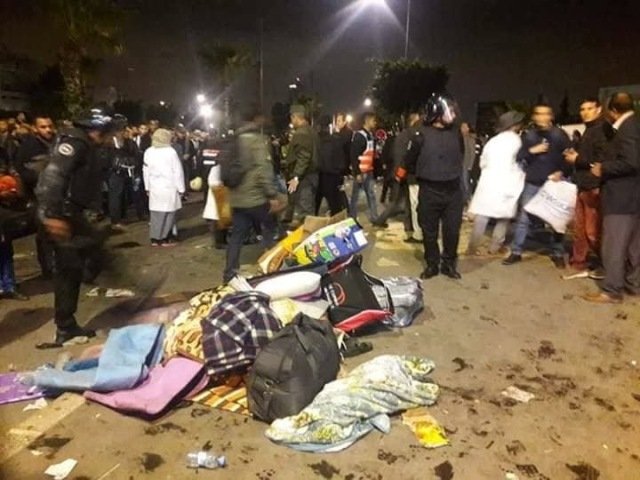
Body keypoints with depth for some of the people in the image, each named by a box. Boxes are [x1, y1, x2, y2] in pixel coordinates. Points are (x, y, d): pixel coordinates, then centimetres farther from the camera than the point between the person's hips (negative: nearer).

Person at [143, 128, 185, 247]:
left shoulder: (148, 152, 4)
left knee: (155, 213, 9)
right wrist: (181, 188, -2)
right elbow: (178, 171, -9)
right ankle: (165, 239, 7)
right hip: (169, 187, -5)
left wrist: (147, 187, 17)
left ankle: (155, 239, 13)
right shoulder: (171, 152, -10)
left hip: (154, 187, 5)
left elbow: (146, 171, 9)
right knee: (168, 213, 3)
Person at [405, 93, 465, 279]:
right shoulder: (422, 134, -9)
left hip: (453, 190, 3)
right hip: (430, 191, -3)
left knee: (452, 230, 7)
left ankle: (449, 264, 23)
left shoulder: (456, 131, 3)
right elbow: (410, 162, 2)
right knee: (429, 231, 7)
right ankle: (432, 264, 23)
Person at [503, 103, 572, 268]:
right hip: (532, 183, 1)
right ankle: (516, 252, 11)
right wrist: (531, 151, -13)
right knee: (523, 218, 2)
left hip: (553, 183, -1)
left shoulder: (560, 134, 0)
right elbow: (518, 156, 3)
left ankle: (558, 254, 19)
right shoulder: (528, 135, 6)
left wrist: (562, 172, -16)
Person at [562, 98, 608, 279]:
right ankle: (579, 265, 20)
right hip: (583, 186, 10)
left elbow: (602, 160, -22)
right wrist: (574, 154, 9)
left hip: (594, 187, -10)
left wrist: (578, 159, -13)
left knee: (593, 231, -3)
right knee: (579, 229, 12)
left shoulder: (603, 129, -12)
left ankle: (605, 265, 14)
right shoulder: (589, 130, 18)